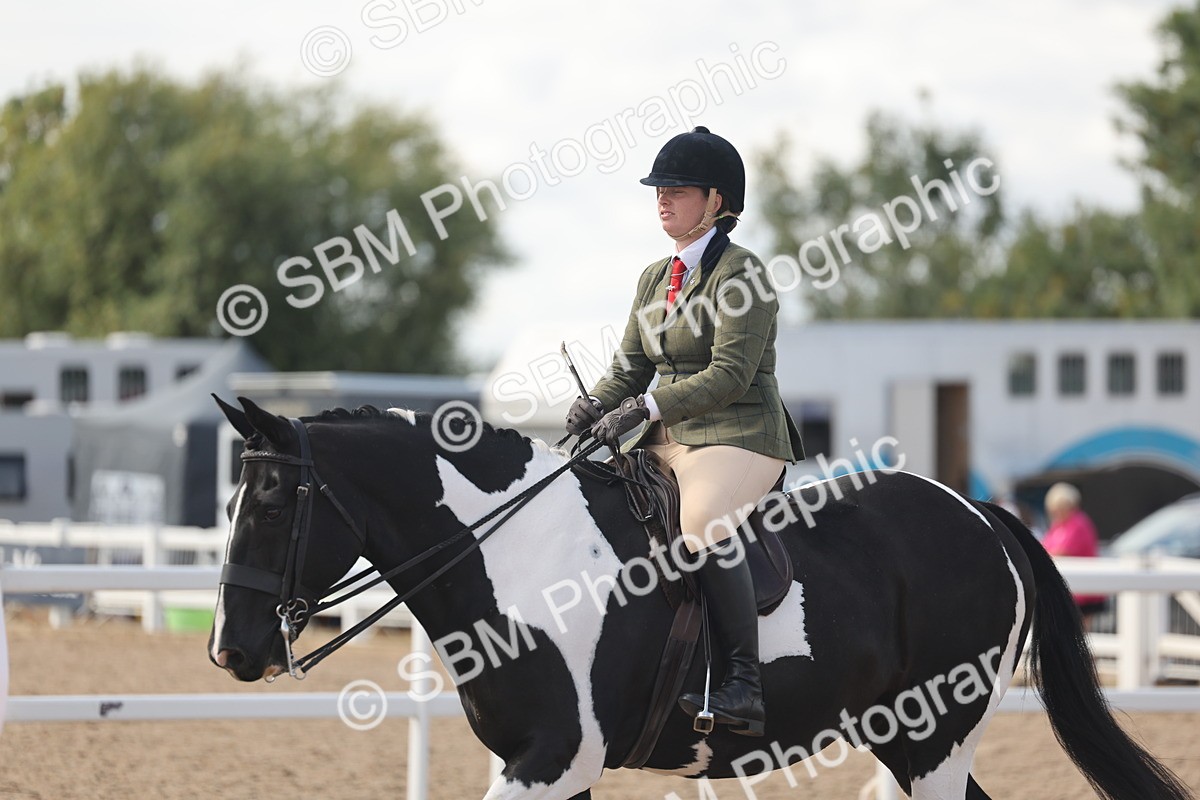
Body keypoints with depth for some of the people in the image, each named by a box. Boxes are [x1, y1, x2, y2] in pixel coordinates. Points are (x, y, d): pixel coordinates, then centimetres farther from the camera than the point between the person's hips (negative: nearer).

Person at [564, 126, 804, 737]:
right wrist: (596, 405, -6)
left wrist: (647, 408, -25)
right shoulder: (656, 278, 16)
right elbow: (631, 367, 16)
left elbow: (730, 375, -18)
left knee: (703, 526, -35)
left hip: (741, 438, -9)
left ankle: (745, 685, -33)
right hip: (669, 441, 9)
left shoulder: (740, 272, -9)